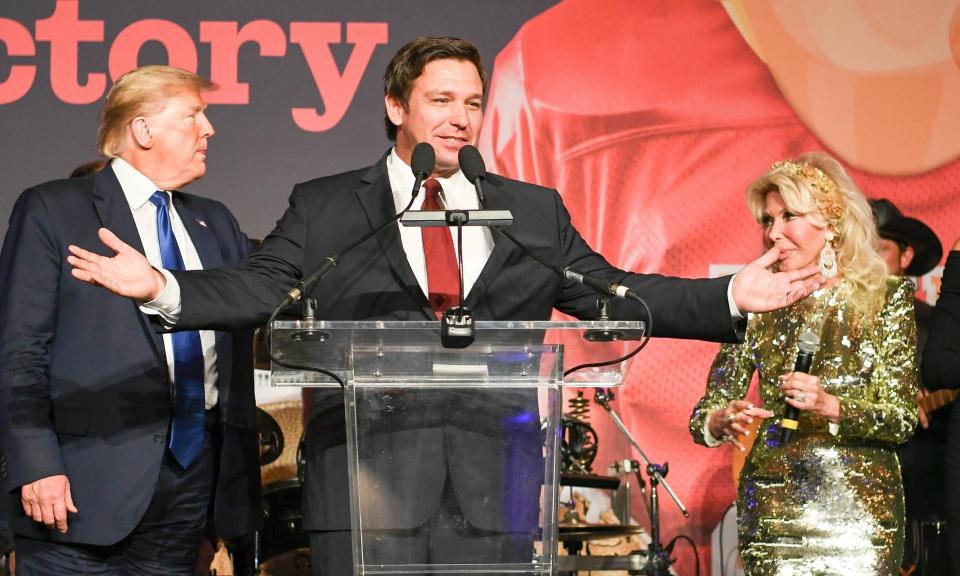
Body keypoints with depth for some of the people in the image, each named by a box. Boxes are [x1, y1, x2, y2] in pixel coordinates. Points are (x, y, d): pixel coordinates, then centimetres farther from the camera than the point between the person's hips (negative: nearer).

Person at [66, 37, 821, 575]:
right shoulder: (324, 208, 7)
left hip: (494, 492, 2)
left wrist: (730, 298, 1)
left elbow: (614, 294, 11)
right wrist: (162, 287, -17)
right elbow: (255, 290, 0)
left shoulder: (534, 213, 14)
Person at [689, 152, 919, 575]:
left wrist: (830, 406, -23)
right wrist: (723, 421, -21)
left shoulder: (887, 301, -1)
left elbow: (902, 420, -6)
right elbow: (701, 419, 2)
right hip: (772, 506, 2)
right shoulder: (757, 304, 4)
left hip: (858, 512, -2)